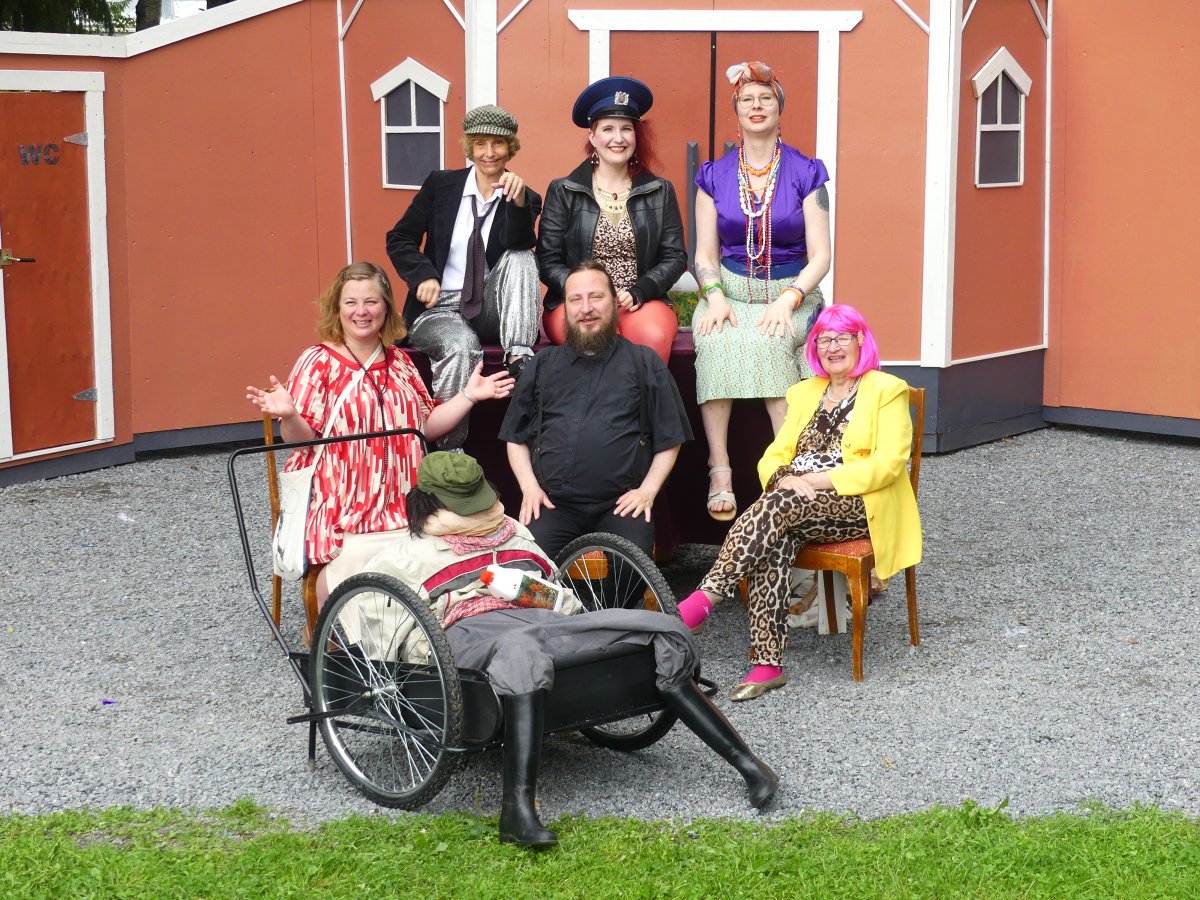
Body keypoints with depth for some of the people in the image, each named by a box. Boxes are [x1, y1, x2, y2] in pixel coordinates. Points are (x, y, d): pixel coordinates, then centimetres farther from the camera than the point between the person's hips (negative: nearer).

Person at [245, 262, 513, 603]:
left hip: (400, 501, 4)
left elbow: (426, 426, 18)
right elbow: (302, 437, -4)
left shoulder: (400, 363, 15)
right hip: (342, 503, -4)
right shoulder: (318, 361, 0)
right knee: (354, 561, -29)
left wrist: (468, 395, 11)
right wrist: (288, 415, -25)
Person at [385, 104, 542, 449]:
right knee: (462, 346, -35)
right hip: (439, 309, -1)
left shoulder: (525, 198, 4)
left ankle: (520, 357, -37)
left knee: (520, 255, -25)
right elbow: (399, 240, 7)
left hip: (491, 312, 1)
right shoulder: (440, 184, 5)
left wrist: (518, 201, -33)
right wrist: (423, 275, -11)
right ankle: (447, 453, -32)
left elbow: (518, 243, -15)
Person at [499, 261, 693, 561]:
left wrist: (648, 490, -2)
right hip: (552, 503, 1)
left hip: (621, 504, -1)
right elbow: (516, 437, 20)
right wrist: (529, 487, 4)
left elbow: (670, 439, 12)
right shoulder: (542, 365, 21)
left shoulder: (645, 362, 14)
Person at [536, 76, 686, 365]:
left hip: (643, 302, 1)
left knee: (654, 336, -33)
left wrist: (638, 293, -10)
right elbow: (548, 261, 3)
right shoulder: (562, 192, 8)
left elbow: (675, 257, 8)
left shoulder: (660, 192, 12)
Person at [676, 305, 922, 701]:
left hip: (859, 507, -4)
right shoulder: (803, 393, 22)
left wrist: (815, 480, -16)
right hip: (799, 507, 4)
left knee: (779, 503, -34)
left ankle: (706, 597, -39)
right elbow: (773, 458, 15)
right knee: (773, 542, -32)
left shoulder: (886, 391, 5)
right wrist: (786, 479, -11)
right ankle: (767, 663, -39)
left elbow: (887, 463, -9)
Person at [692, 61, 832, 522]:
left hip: (791, 294, -1)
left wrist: (788, 300, -18)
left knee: (767, 340, -35)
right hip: (729, 291, 1)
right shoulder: (714, 176, 9)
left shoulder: (805, 173, 3)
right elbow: (704, 254, 8)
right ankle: (719, 471, -35)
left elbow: (820, 257, -2)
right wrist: (715, 296, -13)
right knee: (716, 341, -33)